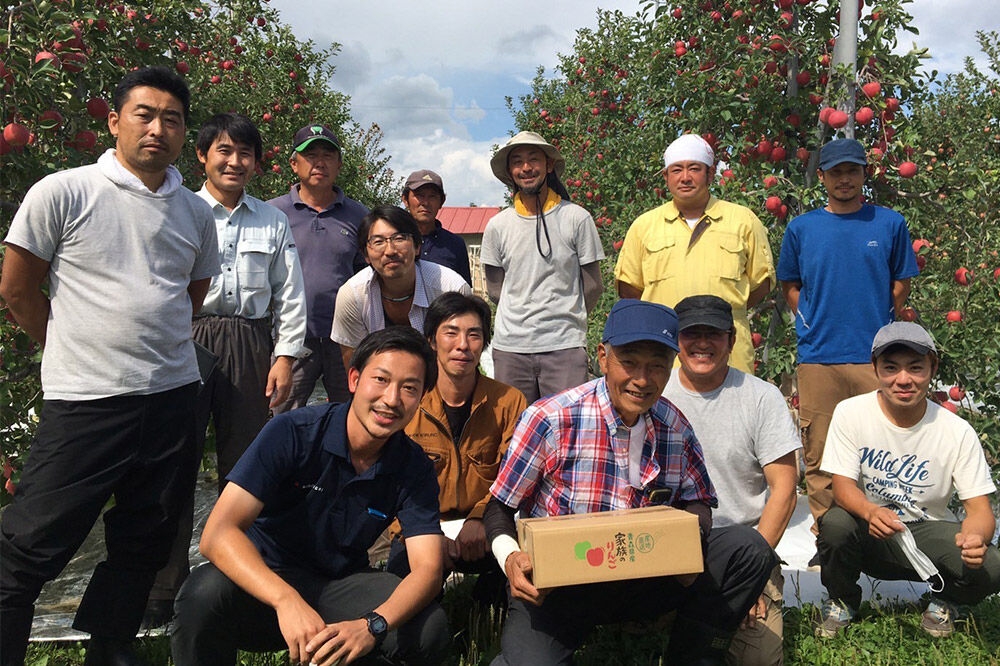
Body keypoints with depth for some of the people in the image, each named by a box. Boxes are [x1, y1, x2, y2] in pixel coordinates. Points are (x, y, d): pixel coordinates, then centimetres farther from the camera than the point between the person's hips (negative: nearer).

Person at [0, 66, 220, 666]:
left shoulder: (195, 212, 9)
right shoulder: (63, 193, -4)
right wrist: (78, 350, 9)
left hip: (174, 397, 5)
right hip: (85, 401, -4)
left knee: (145, 544, 16)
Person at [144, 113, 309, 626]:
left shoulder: (273, 222, 12)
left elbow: (290, 296, 10)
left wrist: (285, 356, 2)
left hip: (251, 346, 2)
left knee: (244, 463, 8)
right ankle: (161, 591, 10)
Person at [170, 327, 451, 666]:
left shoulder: (414, 468, -8)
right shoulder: (291, 433, -17)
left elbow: (428, 567, -16)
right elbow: (218, 532, -25)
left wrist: (372, 625, -38)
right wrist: (286, 600, -43)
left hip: (339, 586, 3)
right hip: (265, 579, -3)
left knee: (430, 627, -24)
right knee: (206, 594, -36)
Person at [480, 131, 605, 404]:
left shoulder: (577, 218, 0)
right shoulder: (497, 226, 7)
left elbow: (593, 286, 6)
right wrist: (520, 320, 11)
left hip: (565, 347, -2)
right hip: (510, 347, 2)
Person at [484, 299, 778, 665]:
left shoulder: (675, 427, 0)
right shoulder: (549, 419, -14)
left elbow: (696, 500, 13)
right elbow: (499, 508, -5)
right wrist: (510, 558, -25)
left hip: (643, 584, 5)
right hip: (556, 588, -4)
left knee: (748, 548, -10)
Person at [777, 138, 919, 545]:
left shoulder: (890, 224, 6)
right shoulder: (801, 228, 7)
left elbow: (901, 286, 12)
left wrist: (877, 326, 7)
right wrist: (810, 324, 5)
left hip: (875, 356, 0)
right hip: (818, 356, 1)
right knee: (820, 455, 4)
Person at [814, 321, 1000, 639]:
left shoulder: (958, 431, -12)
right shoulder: (850, 413, -12)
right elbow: (842, 485, -14)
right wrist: (871, 512, -39)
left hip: (929, 532, 0)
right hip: (870, 531, 0)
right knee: (835, 523, -33)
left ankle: (945, 601, 11)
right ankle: (842, 600, 1)